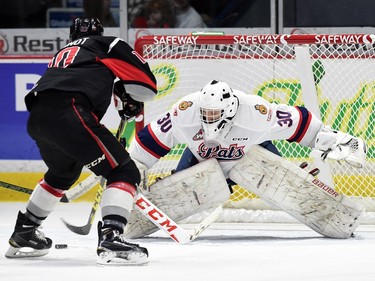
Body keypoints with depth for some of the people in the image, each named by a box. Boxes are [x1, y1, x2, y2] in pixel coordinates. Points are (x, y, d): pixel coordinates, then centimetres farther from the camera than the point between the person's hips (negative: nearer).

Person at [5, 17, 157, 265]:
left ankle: (24, 233, 44)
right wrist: (132, 101, 32)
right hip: (68, 113, -7)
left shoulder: (63, 53, 39)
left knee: (63, 172, 36)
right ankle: (110, 239, -22)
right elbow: (147, 83, 12)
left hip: (37, 118, 8)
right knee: (124, 172, -3)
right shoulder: (109, 44, 18)